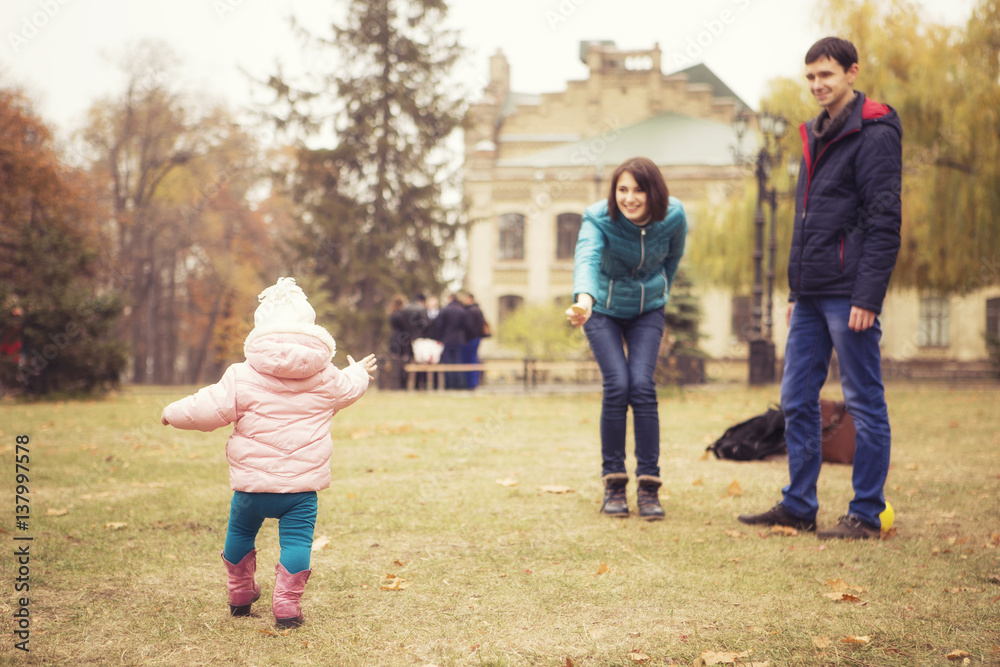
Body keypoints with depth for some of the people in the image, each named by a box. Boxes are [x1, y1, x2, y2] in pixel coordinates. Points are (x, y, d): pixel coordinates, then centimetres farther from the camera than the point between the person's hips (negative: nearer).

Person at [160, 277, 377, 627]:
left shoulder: (243, 376, -8)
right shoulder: (327, 378, 3)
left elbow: (211, 408, -8)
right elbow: (348, 390, 24)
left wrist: (174, 413, 10)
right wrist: (358, 373, 48)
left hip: (252, 483, 0)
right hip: (302, 484, 0)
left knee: (240, 532, 20)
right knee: (296, 539, 4)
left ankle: (240, 594, 34)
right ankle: (287, 605, -3)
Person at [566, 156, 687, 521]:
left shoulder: (673, 216, -19)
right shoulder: (598, 218, -28)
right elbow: (587, 259, -48)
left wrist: (661, 294, 12)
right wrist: (584, 300, -67)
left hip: (648, 309, 2)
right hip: (604, 308, -1)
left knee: (643, 387, -14)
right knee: (617, 386, -16)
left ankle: (648, 484, -7)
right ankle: (613, 482, -2)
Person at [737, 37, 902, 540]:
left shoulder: (874, 134, -9)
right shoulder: (817, 135, 18)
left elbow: (884, 222, -15)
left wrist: (867, 296, -20)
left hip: (848, 295, -9)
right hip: (810, 295, 9)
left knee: (864, 403, -1)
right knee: (797, 401, 10)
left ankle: (866, 515, 6)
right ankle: (798, 506, 18)